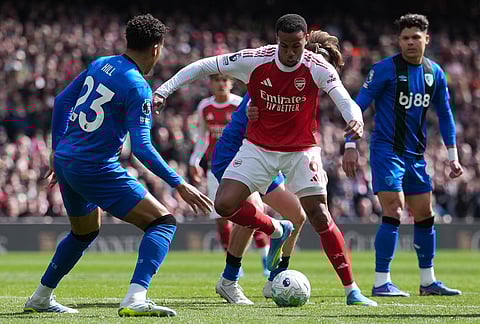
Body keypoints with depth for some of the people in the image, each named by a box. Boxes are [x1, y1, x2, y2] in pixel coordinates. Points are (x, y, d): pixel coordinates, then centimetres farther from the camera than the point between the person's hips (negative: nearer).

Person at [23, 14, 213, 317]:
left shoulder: (100, 64, 8)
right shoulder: (138, 88, -15)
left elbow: (62, 101, 16)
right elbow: (142, 147, -21)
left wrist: (57, 150, 26)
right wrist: (180, 185, -17)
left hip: (65, 160, 9)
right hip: (96, 169, -9)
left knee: (85, 232, 32)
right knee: (164, 222, -7)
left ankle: (40, 298, 38)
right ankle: (135, 299, -24)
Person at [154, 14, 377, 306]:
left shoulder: (318, 68, -17)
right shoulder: (255, 61, -15)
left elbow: (345, 100, -27)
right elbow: (203, 66, -7)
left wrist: (355, 120, -52)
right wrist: (163, 90, -13)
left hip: (301, 150, -2)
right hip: (259, 147, 2)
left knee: (319, 216, -13)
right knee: (224, 205, -14)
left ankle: (352, 290, -3)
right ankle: (277, 231, 15)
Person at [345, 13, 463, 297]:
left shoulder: (435, 73, 6)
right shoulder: (386, 69, -11)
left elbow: (444, 114, 17)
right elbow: (358, 106, -9)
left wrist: (453, 156, 14)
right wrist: (351, 145, -15)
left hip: (416, 154, 6)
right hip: (387, 151, -6)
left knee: (425, 215, 10)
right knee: (394, 212, -16)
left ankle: (428, 281, 22)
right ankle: (381, 283, -11)